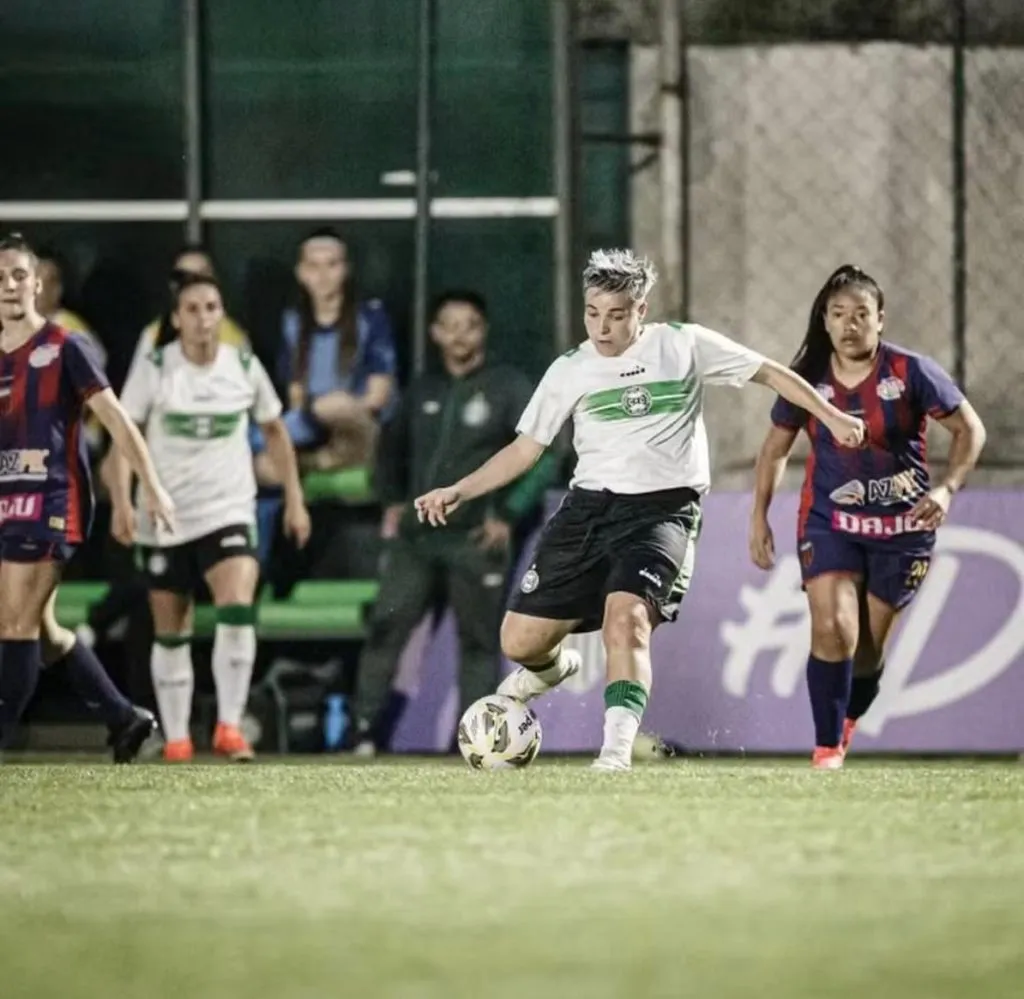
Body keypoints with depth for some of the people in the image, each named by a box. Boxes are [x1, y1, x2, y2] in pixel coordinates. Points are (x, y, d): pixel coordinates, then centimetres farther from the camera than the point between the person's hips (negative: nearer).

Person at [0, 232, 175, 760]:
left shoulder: (64, 348, -6)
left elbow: (115, 419, -6)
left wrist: (151, 486, -10)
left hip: (51, 503, -7)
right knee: (43, 630, 10)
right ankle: (124, 718, 22)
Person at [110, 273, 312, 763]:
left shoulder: (245, 368, 1)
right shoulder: (154, 369, -5)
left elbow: (274, 432, 14)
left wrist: (294, 499, 12)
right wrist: (121, 502, -18)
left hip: (229, 512, 0)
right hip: (165, 518, 0)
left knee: (238, 610, -22)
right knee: (170, 634, 7)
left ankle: (229, 727, -17)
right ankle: (175, 738, 18)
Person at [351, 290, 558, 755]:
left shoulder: (509, 387, -1)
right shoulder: (422, 391, 13)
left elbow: (544, 455, -5)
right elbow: (391, 446, 29)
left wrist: (509, 514, -9)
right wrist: (392, 501, 16)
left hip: (474, 541, -4)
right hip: (414, 537, 4)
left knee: (479, 642, 0)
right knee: (386, 627, -4)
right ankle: (365, 729, -2)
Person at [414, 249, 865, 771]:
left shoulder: (684, 346, 0)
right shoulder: (569, 371, 6)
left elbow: (768, 372, 6)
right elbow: (524, 449, 11)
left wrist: (830, 416, 0)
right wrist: (456, 492, 2)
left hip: (662, 508, -4)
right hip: (588, 506, 4)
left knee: (625, 615, -30)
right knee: (519, 642, 2)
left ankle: (617, 749, -31)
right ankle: (553, 667, 39)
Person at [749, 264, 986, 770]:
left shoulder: (911, 372, -13)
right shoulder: (808, 378, -6)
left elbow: (970, 429, -5)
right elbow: (775, 447, 9)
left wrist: (946, 489, -18)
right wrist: (759, 517, 4)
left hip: (902, 525, 0)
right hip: (829, 520, 1)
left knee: (869, 646, 7)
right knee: (832, 627, -19)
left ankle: (846, 724, 34)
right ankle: (827, 747, -11)